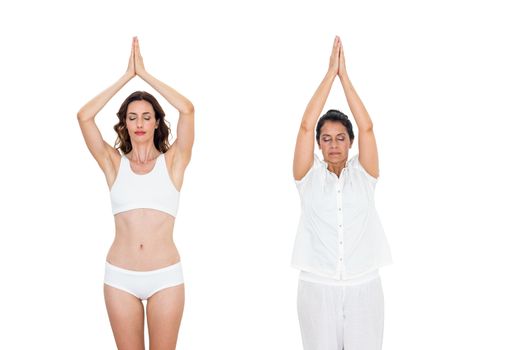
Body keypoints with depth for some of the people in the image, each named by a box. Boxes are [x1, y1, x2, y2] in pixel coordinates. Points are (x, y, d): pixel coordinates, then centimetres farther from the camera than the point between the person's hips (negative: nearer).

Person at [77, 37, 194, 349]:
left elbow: (187, 109, -11)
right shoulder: (114, 163, 5)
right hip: (120, 277, 1)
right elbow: (84, 116, -6)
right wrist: (127, 76, -2)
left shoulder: (172, 161, 2)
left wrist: (145, 73, -5)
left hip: (166, 277, -1)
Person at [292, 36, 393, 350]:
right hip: (317, 287, 0)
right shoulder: (309, 175, 4)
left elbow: (367, 127, -5)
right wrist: (330, 73, -5)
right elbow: (306, 125, -6)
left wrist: (345, 75, -5)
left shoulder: (363, 173, 6)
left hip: (364, 286, 0)